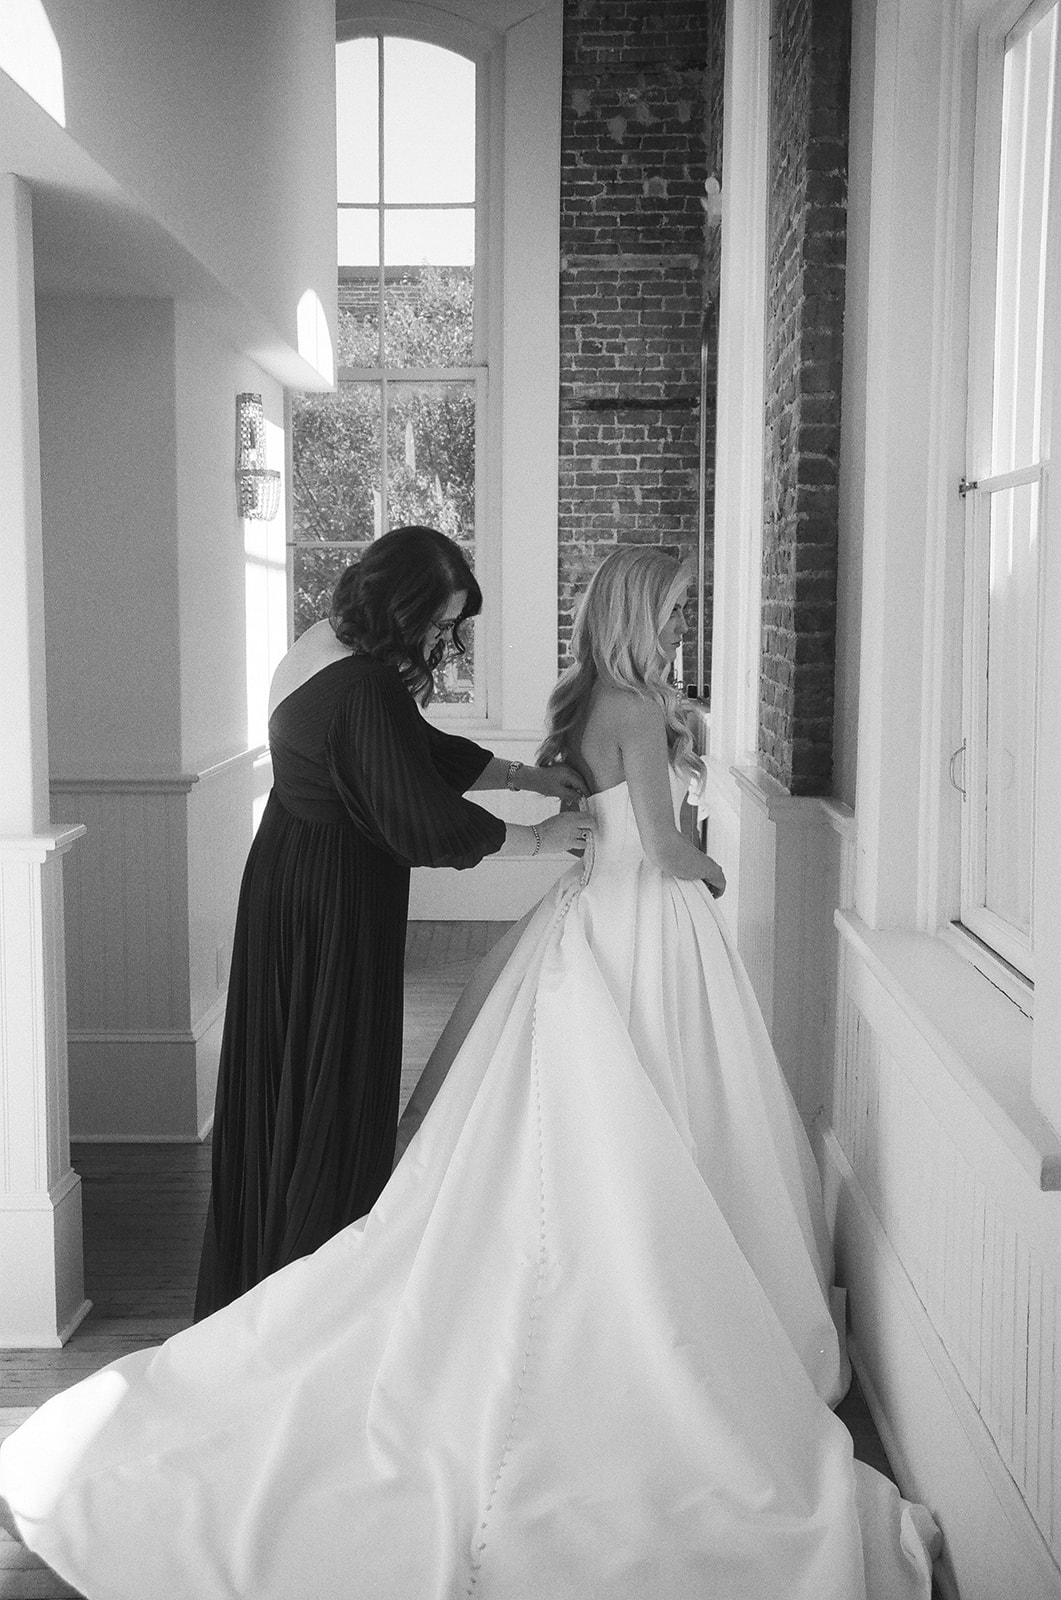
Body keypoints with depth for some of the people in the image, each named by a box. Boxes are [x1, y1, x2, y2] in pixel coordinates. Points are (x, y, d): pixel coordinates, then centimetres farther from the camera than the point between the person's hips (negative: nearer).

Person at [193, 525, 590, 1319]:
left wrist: (528, 775, 10)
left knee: (283, 1082, 19)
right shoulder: (365, 690, -26)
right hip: (335, 904, -10)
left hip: (285, 885, 10)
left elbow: (425, 749, 15)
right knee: (335, 1087, 3)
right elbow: (430, 825, -25)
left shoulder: (323, 646, 5)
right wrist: (540, 836, -12)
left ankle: (253, 1274, 34)